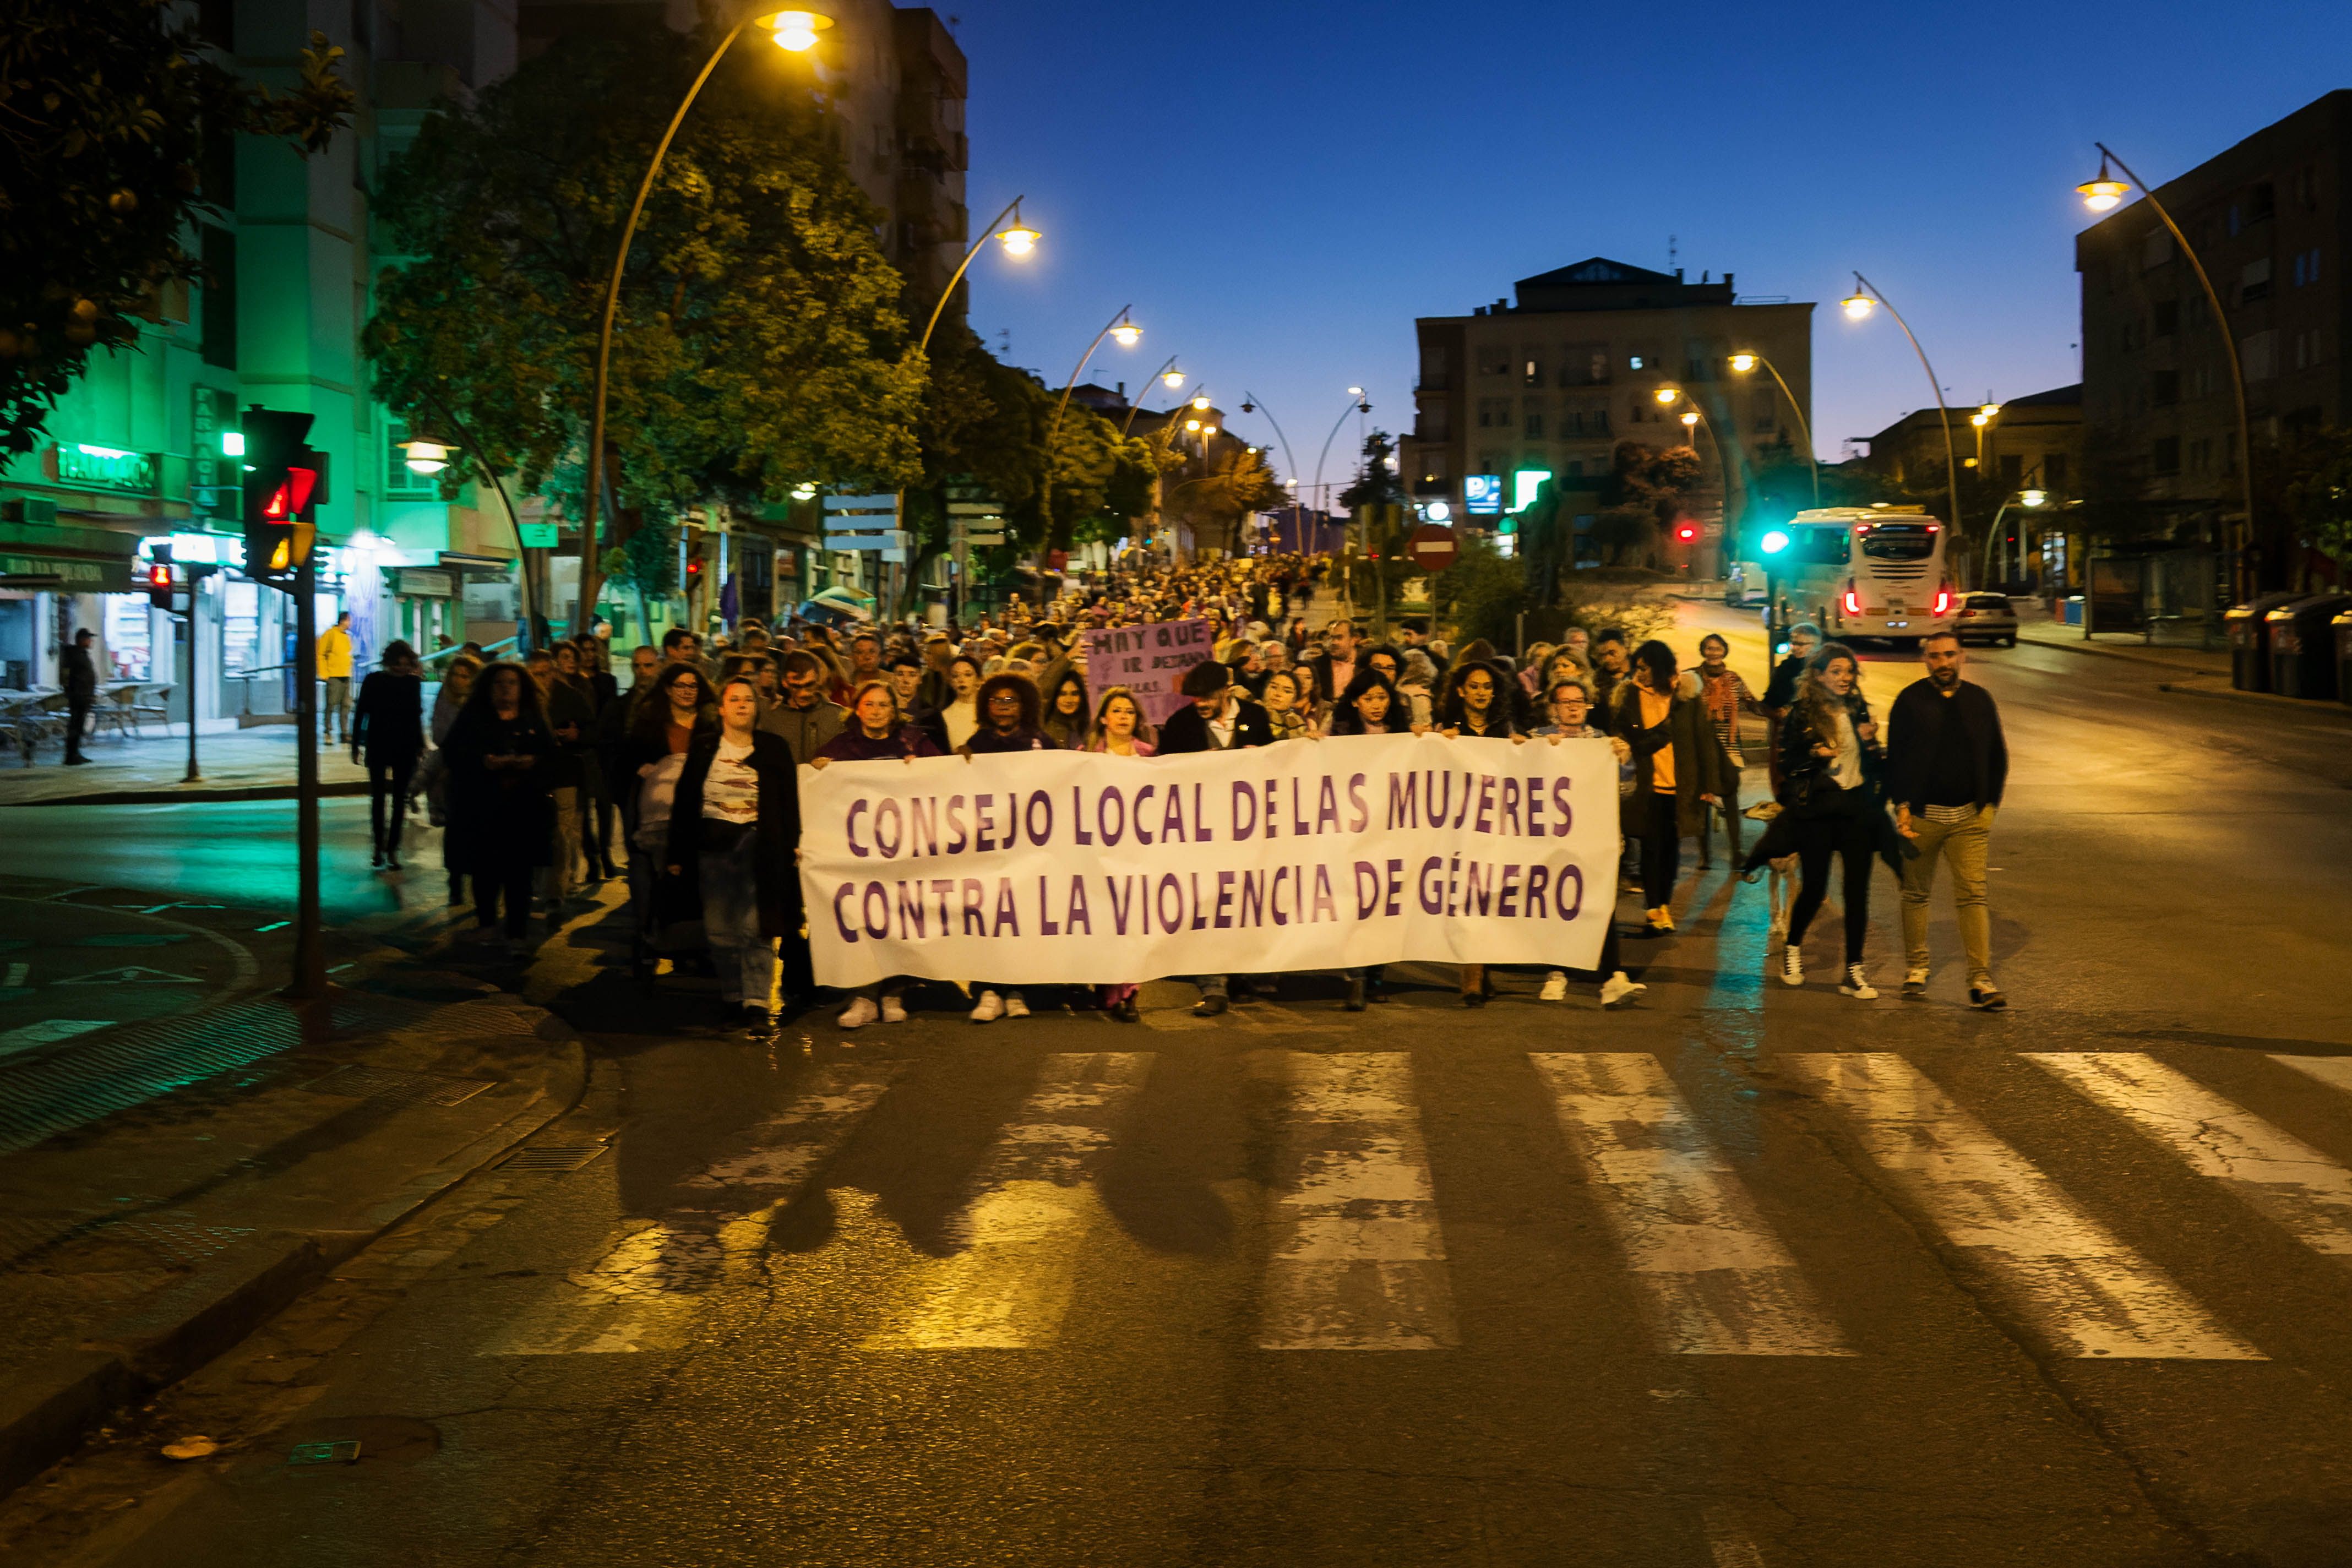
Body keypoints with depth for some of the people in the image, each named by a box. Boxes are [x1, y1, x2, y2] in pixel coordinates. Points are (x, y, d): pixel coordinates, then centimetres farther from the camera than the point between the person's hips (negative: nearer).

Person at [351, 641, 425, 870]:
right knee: (378, 797, 3)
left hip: (405, 749, 1)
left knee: (400, 799, 2)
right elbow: (360, 713, 0)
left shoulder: (414, 682, 1)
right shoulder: (374, 681, -5)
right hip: (378, 747, -1)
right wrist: (356, 745, -1)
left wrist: (419, 745, 12)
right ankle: (379, 846, 12)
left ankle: (393, 849, 7)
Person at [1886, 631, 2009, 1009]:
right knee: (1916, 893, 8)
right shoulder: (1910, 701, 1)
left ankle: (1981, 980, -7)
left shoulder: (1980, 700, 8)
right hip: (1921, 816, -1)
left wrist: (1990, 804, 5)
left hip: (1969, 817, 1)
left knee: (1973, 895, -6)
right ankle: (1916, 970, 20)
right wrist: (1901, 806, -7)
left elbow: (1998, 757, 13)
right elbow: (1894, 757, 1)